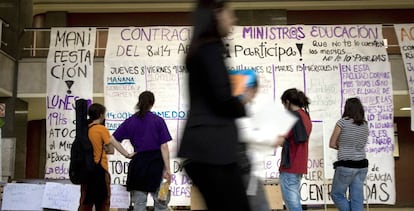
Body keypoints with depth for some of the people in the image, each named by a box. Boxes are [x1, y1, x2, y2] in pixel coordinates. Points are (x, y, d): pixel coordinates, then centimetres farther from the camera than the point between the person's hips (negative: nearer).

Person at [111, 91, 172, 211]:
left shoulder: (130, 121, 4)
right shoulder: (158, 121, -5)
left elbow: (113, 139, 1)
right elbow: (164, 147, -7)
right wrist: (167, 169, -5)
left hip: (138, 163, 3)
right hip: (156, 163, -3)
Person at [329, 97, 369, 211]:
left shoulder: (342, 122, -7)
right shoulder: (365, 124, 8)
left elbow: (332, 144, -2)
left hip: (346, 165, -6)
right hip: (362, 165, 6)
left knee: (336, 194, 11)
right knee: (357, 198, 6)